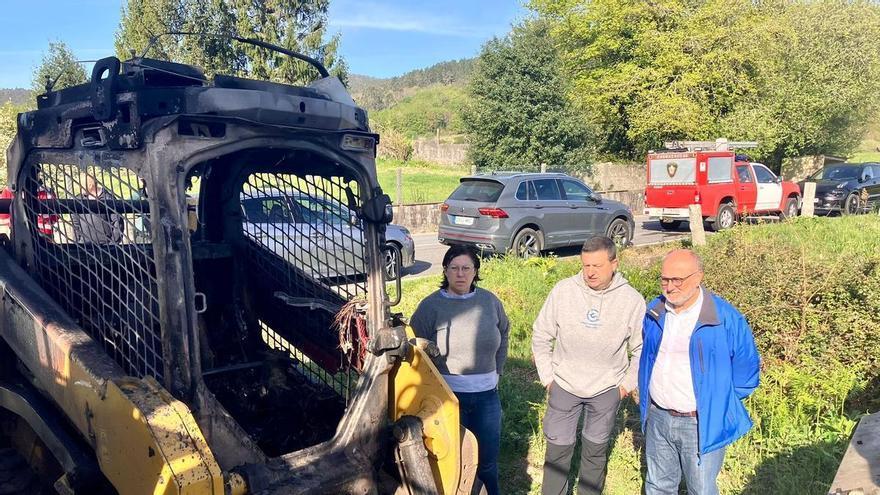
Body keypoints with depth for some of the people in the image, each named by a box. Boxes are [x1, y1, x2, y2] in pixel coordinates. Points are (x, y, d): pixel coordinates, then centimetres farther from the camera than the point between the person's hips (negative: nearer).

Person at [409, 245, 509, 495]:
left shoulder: (490, 301, 1)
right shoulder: (430, 306, -10)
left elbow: (503, 334, 16)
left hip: (487, 394, 3)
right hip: (448, 395, -3)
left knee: (488, 456, 17)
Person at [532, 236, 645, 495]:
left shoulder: (632, 300, -13)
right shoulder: (563, 290, -14)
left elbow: (641, 350, 0)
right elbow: (541, 336, -2)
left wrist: (627, 384, -1)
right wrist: (547, 377, -2)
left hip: (606, 390, 0)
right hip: (563, 386, 0)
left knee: (595, 451, 17)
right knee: (557, 449, 9)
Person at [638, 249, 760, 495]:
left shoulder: (726, 318, -15)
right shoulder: (654, 312, 0)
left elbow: (746, 369, -4)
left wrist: (719, 404, -2)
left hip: (702, 424, -4)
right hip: (657, 418, 4)